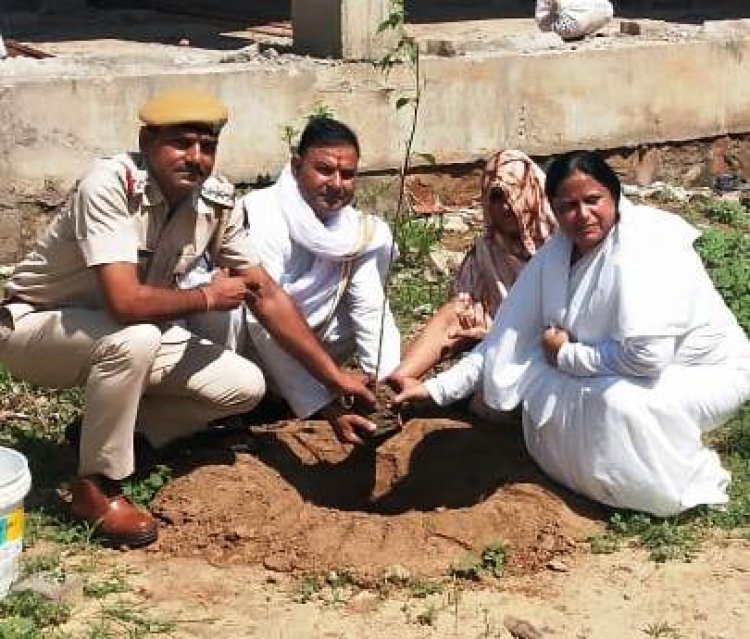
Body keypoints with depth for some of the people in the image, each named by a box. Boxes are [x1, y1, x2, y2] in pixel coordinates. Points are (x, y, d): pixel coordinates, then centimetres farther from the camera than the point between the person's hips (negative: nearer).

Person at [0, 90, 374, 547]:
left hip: (128, 337, 6)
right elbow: (125, 301, -40)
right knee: (134, 339, -37)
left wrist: (336, 377, -2)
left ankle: (108, 427, 9)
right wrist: (209, 297, -22)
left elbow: (267, 295, -2)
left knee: (245, 387, -7)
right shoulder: (111, 185, -30)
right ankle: (97, 486, -16)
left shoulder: (216, 201, -11)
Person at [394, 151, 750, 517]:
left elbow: (646, 356, -36)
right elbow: (509, 335, 0)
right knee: (544, 388, -3)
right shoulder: (556, 254, -6)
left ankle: (684, 488, -8)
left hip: (706, 373, -7)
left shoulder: (645, 244, -28)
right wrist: (437, 389, -8)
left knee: (619, 400, -31)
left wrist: (566, 355, -20)